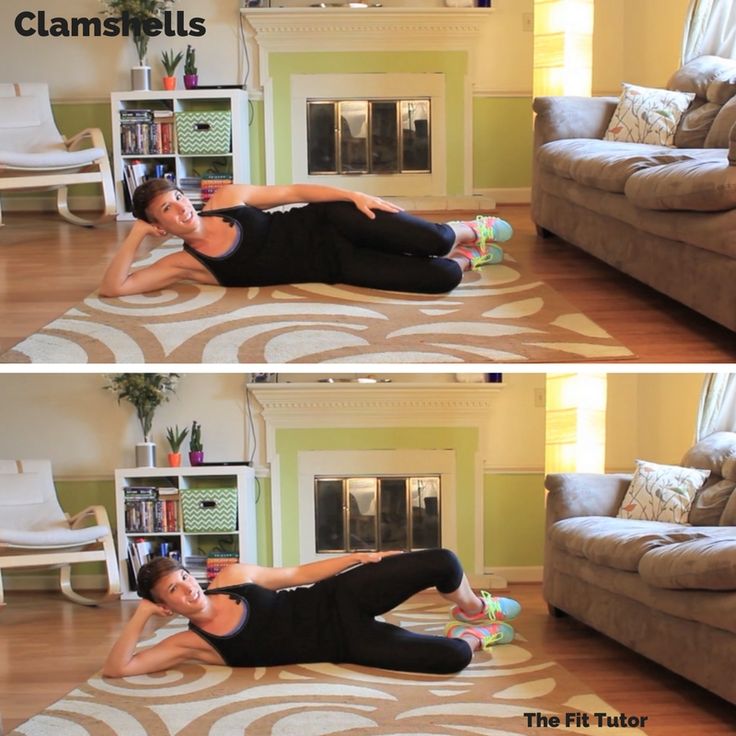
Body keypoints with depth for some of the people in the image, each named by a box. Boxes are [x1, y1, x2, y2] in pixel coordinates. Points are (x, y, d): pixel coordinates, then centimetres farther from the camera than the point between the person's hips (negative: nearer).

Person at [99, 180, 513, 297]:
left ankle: (471, 230, 20)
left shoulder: (228, 198, -4)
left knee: (432, 241, -18)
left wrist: (354, 196, -8)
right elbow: (113, 288, -15)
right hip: (333, 266, -1)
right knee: (443, 277, -15)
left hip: (328, 223, 1)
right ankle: (466, 259, 22)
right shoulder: (185, 264, -8)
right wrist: (136, 236, -21)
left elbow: (295, 191, 1)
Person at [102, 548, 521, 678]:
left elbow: (297, 574, 8)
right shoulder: (191, 644, -9)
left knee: (443, 563, -14)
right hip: (342, 643, -3)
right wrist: (141, 615, -21)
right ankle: (475, 637, 18)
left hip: (338, 598, 3)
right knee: (453, 657, -22)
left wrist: (358, 557, 3)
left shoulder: (232, 577, -1)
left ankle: (476, 610, 22)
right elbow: (116, 668, -17)